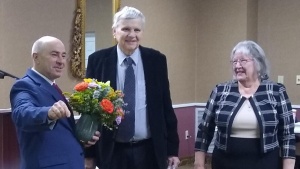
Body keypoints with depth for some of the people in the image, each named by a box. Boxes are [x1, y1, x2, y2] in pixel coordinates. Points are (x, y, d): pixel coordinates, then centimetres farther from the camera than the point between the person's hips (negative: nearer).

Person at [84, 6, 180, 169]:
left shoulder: (156, 60, 1)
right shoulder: (98, 60, -2)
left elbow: (165, 106, 5)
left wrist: (172, 149, 3)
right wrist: (89, 152, -1)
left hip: (149, 151, 1)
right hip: (112, 152, -1)